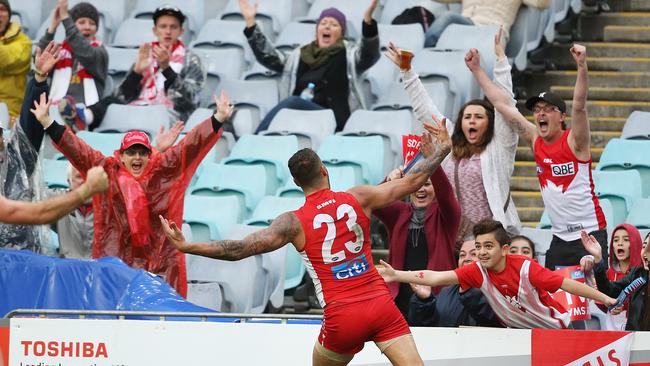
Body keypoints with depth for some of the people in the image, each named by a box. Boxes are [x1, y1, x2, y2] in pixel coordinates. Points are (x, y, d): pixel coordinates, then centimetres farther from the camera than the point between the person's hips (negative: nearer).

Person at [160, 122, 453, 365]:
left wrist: (185, 246, -4)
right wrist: (441, 150, 30)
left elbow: (239, 250, -9)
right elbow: (411, 182, 12)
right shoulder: (358, 198, 5)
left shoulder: (294, 222, -2)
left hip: (342, 315, -1)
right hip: (380, 303, 1)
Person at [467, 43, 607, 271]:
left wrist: (582, 66, -40)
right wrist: (477, 70, 8)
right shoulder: (536, 140, 6)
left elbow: (579, 106, -26)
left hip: (590, 235, -6)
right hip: (560, 238, 6)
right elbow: (503, 105, 8)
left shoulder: (574, 141, -9)